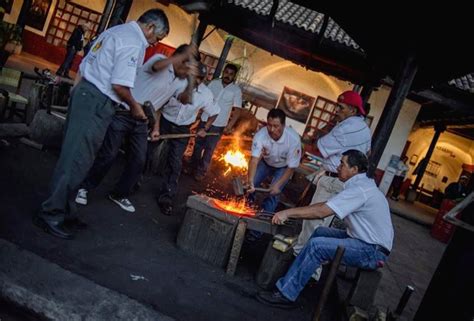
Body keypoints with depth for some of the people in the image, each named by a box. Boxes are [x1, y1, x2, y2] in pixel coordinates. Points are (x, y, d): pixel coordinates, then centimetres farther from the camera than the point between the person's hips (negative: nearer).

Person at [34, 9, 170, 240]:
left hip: (83, 92, 10)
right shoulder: (135, 42, -11)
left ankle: (63, 210, 23)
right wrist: (135, 107, -3)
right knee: (77, 160, -4)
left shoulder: (115, 31, 19)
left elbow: (84, 67, 19)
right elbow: (119, 85, -19)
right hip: (97, 102, -10)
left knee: (73, 156, 13)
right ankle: (51, 214, 5)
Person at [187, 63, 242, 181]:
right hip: (204, 120, 3)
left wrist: (229, 126, -16)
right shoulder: (213, 83, 1)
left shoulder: (236, 90, -6)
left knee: (209, 149, 5)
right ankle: (192, 167, 29)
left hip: (219, 125, -2)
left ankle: (201, 171, 18)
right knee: (198, 144, 13)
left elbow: (237, 110, -8)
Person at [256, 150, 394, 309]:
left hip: (373, 252, -10)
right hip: (365, 239, 10)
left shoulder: (359, 190, -23)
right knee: (320, 232, 10)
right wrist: (294, 211, 1)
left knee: (316, 245, -20)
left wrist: (288, 213, -19)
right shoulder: (361, 184, 9)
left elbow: (322, 211, -26)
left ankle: (286, 294, -12)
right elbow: (326, 205, 9)